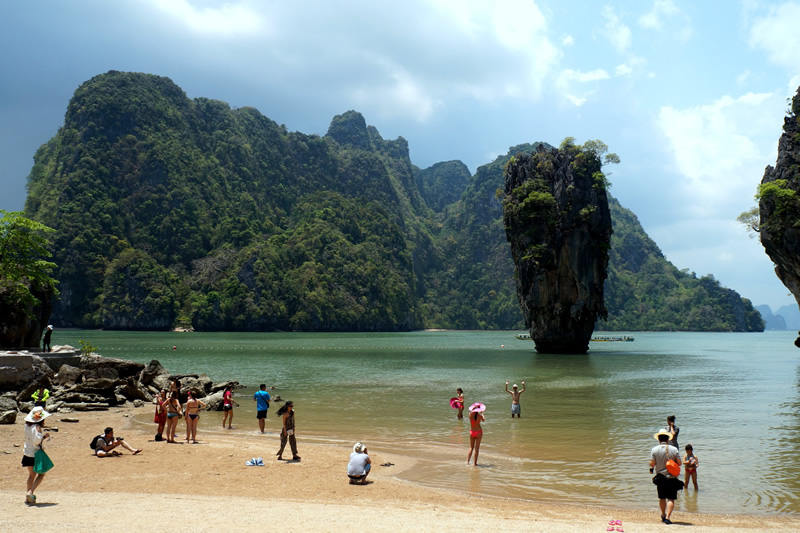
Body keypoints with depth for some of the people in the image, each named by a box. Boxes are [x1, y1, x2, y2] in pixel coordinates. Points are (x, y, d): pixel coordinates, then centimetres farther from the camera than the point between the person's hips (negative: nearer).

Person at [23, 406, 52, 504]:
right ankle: (30, 492, -7)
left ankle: (28, 498, 19)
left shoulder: (27, 425, 3)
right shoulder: (37, 427, -19)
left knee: (31, 474, 18)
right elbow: (37, 441, -27)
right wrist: (45, 436, -12)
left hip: (27, 453, 7)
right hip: (36, 454, -7)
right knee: (41, 474, 6)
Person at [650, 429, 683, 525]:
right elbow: (679, 463, -4)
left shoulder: (654, 449, -7)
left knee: (662, 498, 17)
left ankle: (663, 515, 32)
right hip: (672, 477, -1)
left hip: (660, 477, 1)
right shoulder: (674, 449, -6)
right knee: (671, 499, 0)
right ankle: (667, 518, -11)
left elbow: (652, 464, -9)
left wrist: (651, 468, 14)